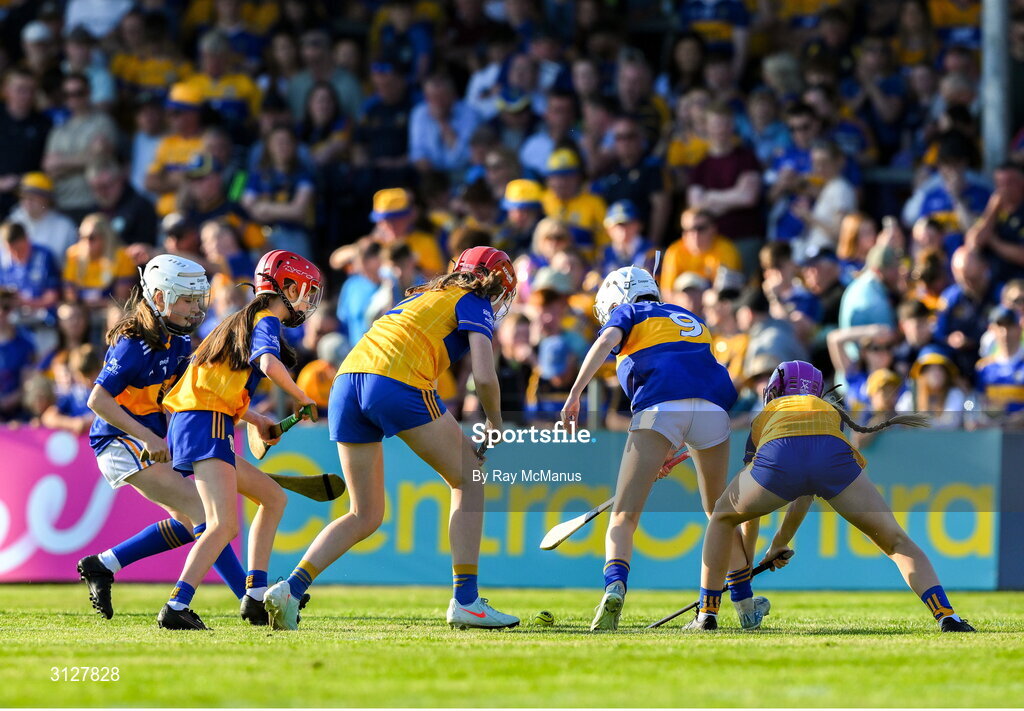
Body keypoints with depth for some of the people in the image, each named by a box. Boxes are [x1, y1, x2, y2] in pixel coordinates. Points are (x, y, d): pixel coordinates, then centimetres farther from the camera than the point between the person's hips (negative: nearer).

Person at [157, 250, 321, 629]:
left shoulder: (242, 321, 26)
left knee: (274, 497, 20)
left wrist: (255, 420, 27)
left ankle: (256, 597, 15)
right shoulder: (267, 321, -2)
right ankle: (176, 607, -34)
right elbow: (269, 363, -24)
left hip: (187, 424, 10)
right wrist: (303, 399, -10)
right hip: (206, 426, -10)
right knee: (224, 525, -21)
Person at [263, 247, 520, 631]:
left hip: (346, 382, 7)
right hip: (397, 382, -7)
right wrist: (495, 426, 18)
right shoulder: (475, 305, 13)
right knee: (469, 481, 10)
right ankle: (465, 600, 2)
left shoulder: (422, 295, 35)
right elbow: (484, 377, -1)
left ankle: (290, 589, -1)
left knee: (365, 515, 15)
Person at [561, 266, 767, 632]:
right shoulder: (690, 319, 38)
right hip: (713, 408, 4)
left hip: (660, 408, -4)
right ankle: (746, 604, 31)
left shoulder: (628, 312, 22)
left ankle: (614, 588, -27)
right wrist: (675, 454, 38)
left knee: (624, 516, -1)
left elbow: (605, 342, 0)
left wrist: (575, 394, -7)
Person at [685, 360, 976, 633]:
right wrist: (781, 541, 65)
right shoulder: (831, 411, 43)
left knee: (722, 518, 29)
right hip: (834, 455, 0)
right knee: (896, 541, 16)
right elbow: (805, 498, 51)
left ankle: (707, 616, 23)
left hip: (777, 455, 0)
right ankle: (947, 616, -2)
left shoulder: (764, 416, 40)